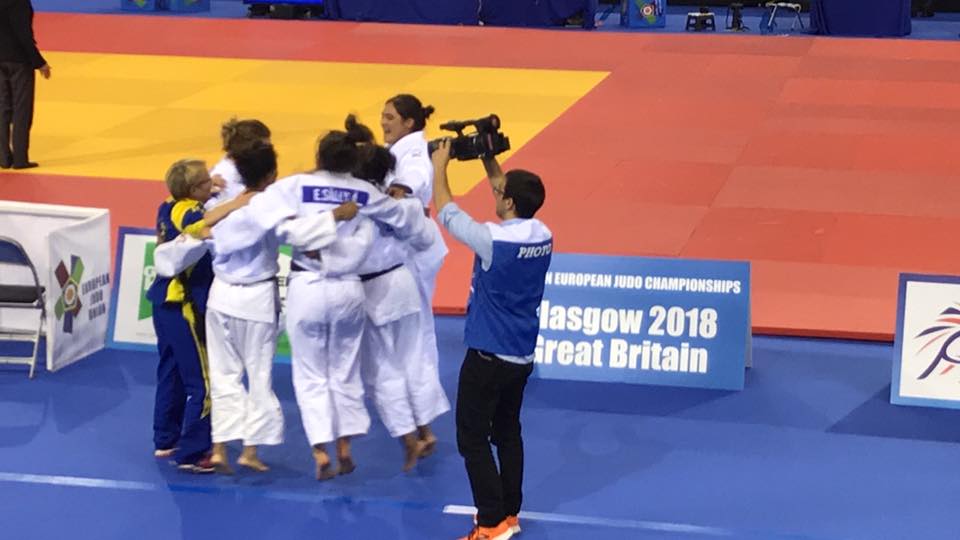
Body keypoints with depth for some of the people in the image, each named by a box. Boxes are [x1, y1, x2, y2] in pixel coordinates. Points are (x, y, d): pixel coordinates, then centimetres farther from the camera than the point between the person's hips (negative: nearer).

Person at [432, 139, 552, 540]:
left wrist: (440, 165, 6)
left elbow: (445, 210, -7)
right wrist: (489, 160, 17)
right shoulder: (543, 236, -2)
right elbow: (509, 194, 18)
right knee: (508, 432, 19)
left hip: (488, 356, -7)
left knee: (473, 437, 1)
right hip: (522, 355, 7)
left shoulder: (493, 239, -22)